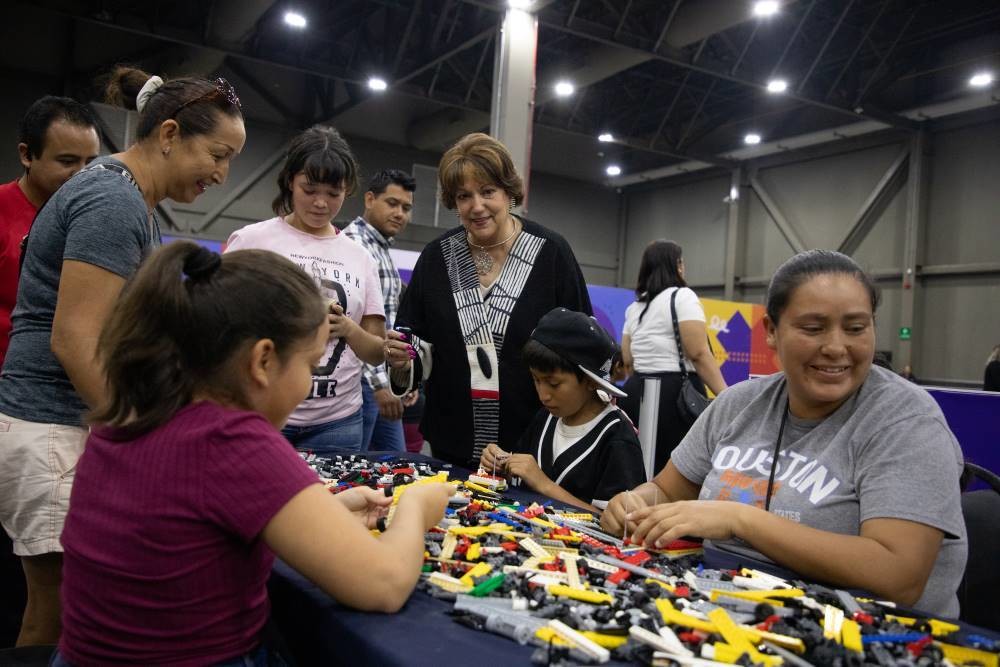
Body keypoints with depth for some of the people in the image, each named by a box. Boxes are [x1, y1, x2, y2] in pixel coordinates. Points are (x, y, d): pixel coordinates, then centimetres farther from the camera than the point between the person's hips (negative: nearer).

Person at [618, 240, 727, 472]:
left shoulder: (635, 306, 15)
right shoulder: (682, 296, -4)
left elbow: (627, 361, 14)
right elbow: (699, 354, -13)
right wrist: (726, 397, -15)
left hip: (637, 392, 7)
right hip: (675, 394, -7)